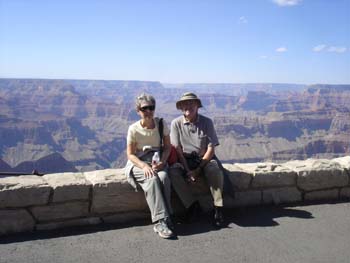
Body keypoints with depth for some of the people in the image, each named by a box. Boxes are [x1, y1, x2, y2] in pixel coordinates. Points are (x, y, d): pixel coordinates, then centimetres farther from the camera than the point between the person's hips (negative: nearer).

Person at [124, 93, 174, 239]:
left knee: (163, 177, -31)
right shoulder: (134, 129, -9)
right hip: (138, 163, -2)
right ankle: (160, 221, -29)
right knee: (152, 180, -33)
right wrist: (144, 166, -24)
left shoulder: (161, 124, -3)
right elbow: (130, 154, -7)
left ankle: (163, 220, -21)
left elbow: (167, 146, 2)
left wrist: (161, 162, -16)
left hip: (157, 160, 2)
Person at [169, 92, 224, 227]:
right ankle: (192, 205, -14)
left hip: (204, 158, -1)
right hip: (184, 160, 1)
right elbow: (177, 150, -6)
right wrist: (187, 170, -16)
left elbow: (211, 149, -8)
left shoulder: (207, 122, -5)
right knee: (173, 173, -29)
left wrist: (198, 169, -17)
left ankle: (218, 208, -18)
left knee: (215, 171, -32)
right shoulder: (176, 123, -4)